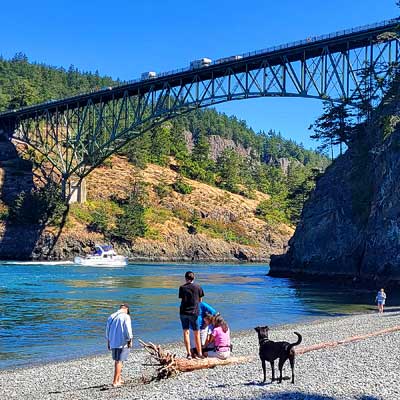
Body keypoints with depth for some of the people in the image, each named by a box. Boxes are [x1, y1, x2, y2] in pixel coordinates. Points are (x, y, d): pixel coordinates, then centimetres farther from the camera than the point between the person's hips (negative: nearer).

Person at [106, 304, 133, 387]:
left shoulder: (111, 317, 10)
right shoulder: (126, 317, -9)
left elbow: (107, 330, 15)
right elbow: (128, 330, -13)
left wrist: (108, 342, 22)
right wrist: (130, 341, -4)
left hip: (113, 342, 6)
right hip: (122, 343, -6)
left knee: (117, 361, 19)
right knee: (119, 362, -3)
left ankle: (119, 379, 25)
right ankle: (115, 382, -6)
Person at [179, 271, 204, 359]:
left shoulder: (182, 288, -2)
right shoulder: (198, 287, -2)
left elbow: (182, 299, 1)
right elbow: (200, 300, 5)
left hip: (183, 312, 1)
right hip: (194, 312, 0)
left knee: (186, 332, 6)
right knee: (196, 333, 9)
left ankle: (188, 353, 1)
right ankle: (199, 353, 12)